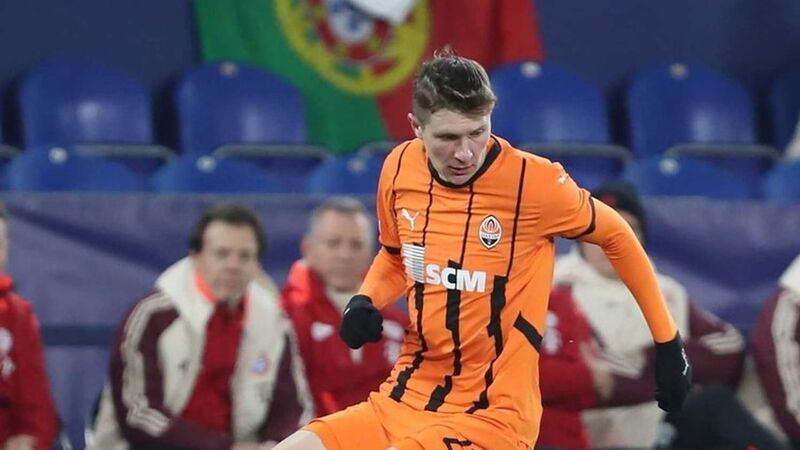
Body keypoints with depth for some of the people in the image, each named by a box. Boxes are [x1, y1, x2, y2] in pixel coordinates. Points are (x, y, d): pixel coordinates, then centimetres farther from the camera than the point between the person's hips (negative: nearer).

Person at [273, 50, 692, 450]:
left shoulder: (532, 182, -15)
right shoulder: (399, 168, 0)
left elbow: (617, 236, 3)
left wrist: (668, 343, 7)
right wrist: (366, 302, 1)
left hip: (491, 415, -6)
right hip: (402, 400, 6)